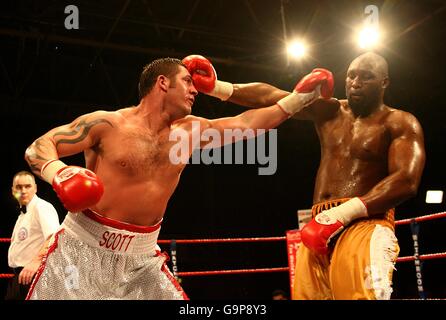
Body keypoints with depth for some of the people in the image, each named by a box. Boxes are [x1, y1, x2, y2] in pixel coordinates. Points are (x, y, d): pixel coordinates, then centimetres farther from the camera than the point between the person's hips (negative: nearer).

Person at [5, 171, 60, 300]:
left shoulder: (41, 207, -15)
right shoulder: (23, 213, 17)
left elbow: (54, 237, -31)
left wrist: (37, 260, -43)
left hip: (31, 275, -9)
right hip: (20, 275, 9)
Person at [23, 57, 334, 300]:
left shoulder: (190, 132, 5)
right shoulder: (107, 124, -10)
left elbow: (246, 122, 9)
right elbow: (37, 148, -7)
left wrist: (302, 96, 8)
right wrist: (59, 173, -30)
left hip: (141, 256, 4)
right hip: (84, 246, -4)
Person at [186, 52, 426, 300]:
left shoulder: (400, 124, 3)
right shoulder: (329, 111, 17)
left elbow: (407, 181, -12)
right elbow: (270, 98, 7)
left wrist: (343, 213, -21)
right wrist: (217, 87, -7)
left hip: (365, 225, -5)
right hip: (319, 228, 5)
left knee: (362, 294, -27)